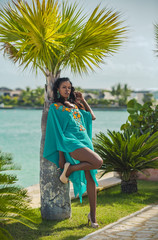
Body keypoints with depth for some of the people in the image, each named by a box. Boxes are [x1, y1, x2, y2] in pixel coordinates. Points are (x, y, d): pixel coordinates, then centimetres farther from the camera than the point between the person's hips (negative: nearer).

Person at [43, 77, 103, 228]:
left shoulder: (75, 105, 21)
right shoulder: (55, 107, 2)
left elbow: (92, 117, 30)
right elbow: (57, 131, -4)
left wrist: (83, 100, 22)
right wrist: (61, 155, -8)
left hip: (85, 141, 6)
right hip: (71, 142, -6)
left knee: (91, 178, 1)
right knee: (98, 162, -27)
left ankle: (93, 215, 6)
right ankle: (69, 169, -6)